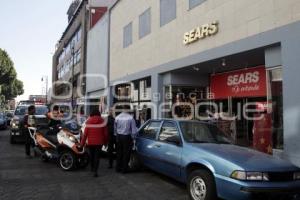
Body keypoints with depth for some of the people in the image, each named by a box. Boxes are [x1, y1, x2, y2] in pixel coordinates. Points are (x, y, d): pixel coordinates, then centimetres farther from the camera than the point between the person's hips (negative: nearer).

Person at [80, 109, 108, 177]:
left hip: (90, 142, 1)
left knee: (91, 155, 20)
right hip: (99, 142, -1)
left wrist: (82, 143, 2)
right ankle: (95, 171, -7)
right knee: (97, 156, 3)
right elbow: (105, 133, -1)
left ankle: (92, 168, 37)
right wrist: (105, 142, 11)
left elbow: (85, 134, -5)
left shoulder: (89, 122, -5)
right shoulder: (102, 121, -4)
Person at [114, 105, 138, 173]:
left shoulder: (117, 117, -2)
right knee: (126, 153, 6)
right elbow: (134, 130, -11)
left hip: (119, 137, 4)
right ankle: (124, 169, 11)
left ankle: (118, 168, 25)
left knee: (119, 152, 16)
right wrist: (132, 137, 4)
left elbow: (115, 128, 6)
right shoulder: (130, 118, -14)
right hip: (127, 137, -4)